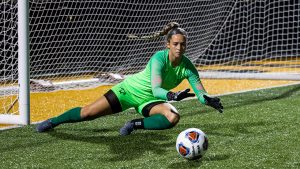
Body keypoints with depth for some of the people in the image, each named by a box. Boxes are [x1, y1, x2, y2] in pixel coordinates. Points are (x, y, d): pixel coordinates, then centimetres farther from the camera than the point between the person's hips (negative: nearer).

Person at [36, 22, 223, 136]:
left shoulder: (187, 67, -17)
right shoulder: (159, 58, -29)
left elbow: (200, 92, -18)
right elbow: (156, 89, -40)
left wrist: (209, 99, -40)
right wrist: (172, 96, -59)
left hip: (149, 100, 3)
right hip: (131, 89, -3)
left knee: (173, 117, -29)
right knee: (88, 113, -5)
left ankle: (136, 124, -9)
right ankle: (54, 121, 22)